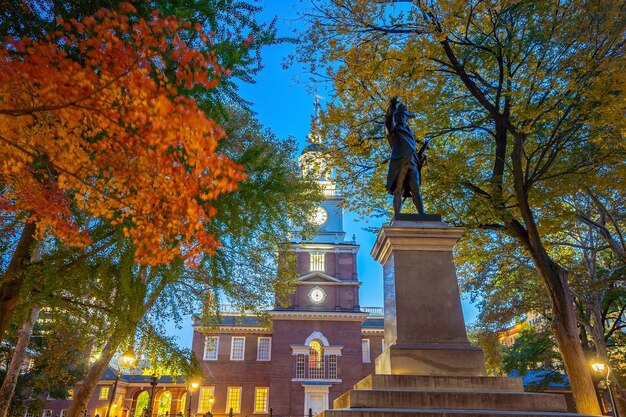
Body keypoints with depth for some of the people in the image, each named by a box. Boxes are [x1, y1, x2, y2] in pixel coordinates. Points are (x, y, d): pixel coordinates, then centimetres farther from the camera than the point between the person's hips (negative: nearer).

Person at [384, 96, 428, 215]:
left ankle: (422, 215, -8)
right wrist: (392, 107, -24)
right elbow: (388, 120, -10)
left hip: (412, 163, 5)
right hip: (399, 162, -5)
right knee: (398, 191, -8)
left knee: (416, 191, -3)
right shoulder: (393, 129, 13)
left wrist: (423, 147, 16)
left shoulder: (409, 132, 30)